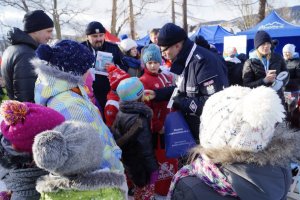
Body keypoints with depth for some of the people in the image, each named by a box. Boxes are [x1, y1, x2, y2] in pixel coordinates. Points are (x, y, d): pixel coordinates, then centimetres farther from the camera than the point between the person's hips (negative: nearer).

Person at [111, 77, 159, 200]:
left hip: (128, 161, 8)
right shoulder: (138, 120, -29)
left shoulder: (121, 113, -2)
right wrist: (152, 169, -16)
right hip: (140, 166, -8)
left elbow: (116, 137, 6)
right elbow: (145, 149, -25)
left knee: (140, 189, 27)